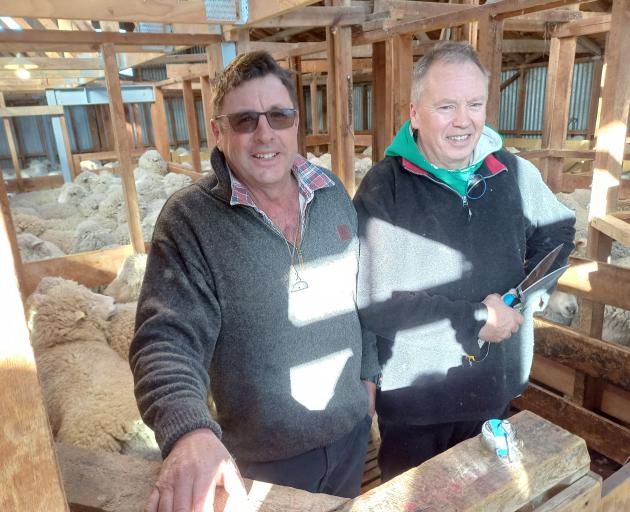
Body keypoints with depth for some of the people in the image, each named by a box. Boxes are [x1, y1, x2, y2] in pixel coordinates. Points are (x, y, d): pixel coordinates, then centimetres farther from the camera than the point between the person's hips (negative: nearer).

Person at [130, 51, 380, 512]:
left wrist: (367, 374, 11)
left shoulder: (332, 192, -4)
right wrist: (189, 432, -42)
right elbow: (168, 340, -24)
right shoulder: (190, 220, -19)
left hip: (352, 428, 5)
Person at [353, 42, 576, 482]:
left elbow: (558, 229, 15)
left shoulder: (516, 175, -5)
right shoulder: (383, 189, -20)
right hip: (413, 395, -4)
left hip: (496, 385, 4)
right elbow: (372, 305, -24)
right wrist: (473, 319, -21)